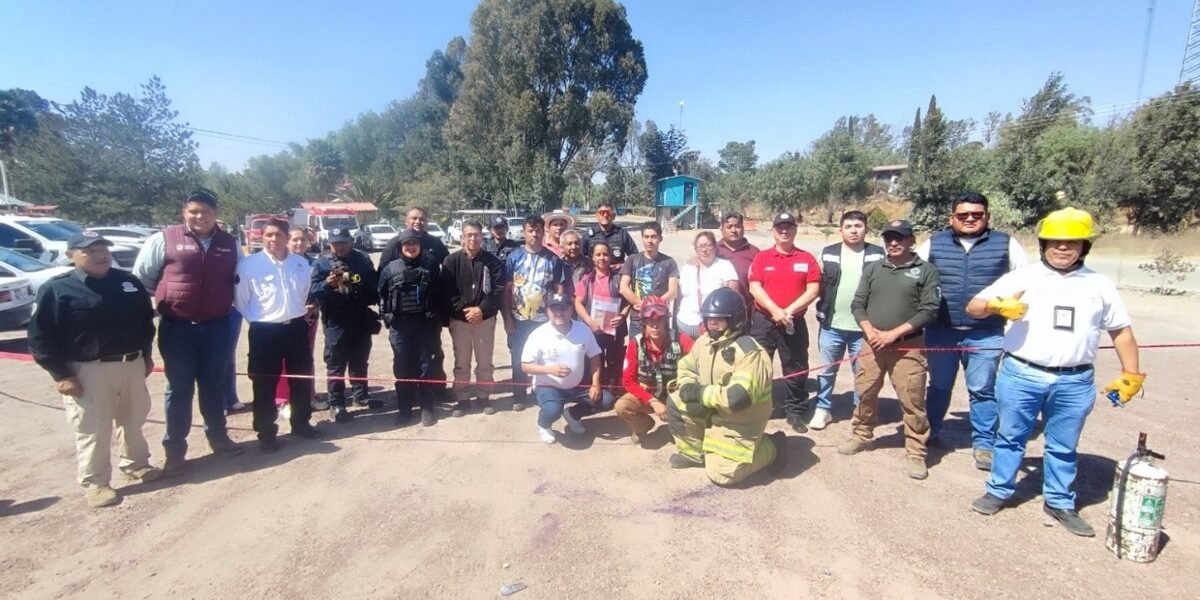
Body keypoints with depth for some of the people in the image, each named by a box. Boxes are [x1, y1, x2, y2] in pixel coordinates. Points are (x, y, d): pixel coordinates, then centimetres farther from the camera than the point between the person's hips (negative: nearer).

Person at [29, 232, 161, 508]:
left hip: (132, 364, 5)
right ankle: (95, 483, 15)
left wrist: (146, 354, 15)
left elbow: (146, 319, 16)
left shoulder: (129, 282, 6)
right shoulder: (57, 289, -8)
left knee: (134, 420, 17)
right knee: (93, 430, 1)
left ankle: (136, 464, 35)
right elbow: (40, 337, -9)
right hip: (87, 371, -5)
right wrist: (60, 374, -12)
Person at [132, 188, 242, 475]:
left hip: (217, 326, 3)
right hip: (178, 328, -3)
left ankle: (218, 436, 31)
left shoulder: (230, 243, 6)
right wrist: (161, 302, 4)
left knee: (214, 385, 16)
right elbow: (141, 278, 3)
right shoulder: (164, 239, -5)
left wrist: (234, 306, 8)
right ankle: (175, 450, 18)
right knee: (179, 389, 6)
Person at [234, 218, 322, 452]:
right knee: (265, 384, 5)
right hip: (264, 331, -4)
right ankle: (266, 432, 18)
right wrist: (259, 319, -1)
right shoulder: (248, 264, -8)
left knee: (302, 378, 13)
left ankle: (301, 423, 30)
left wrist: (307, 310, 10)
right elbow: (241, 301, -2)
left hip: (297, 327, 4)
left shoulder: (301, 263, 5)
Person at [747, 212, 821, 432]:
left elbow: (813, 290, -4)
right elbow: (754, 287, -6)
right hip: (763, 320, 0)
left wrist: (789, 311, -14)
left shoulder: (807, 259, 4)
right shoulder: (762, 257, 3)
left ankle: (795, 412, 21)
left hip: (794, 322, 1)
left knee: (796, 369, 7)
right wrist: (775, 310, -17)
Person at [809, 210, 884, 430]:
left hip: (864, 327, -1)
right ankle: (823, 409, 26)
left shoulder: (877, 254, 0)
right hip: (831, 325, 1)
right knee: (826, 371, 11)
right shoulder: (828, 253, 4)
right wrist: (822, 311, 2)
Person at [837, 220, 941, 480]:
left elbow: (929, 310, -8)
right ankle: (862, 436, 31)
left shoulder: (926, 270, 0)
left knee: (912, 400, -1)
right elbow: (858, 304, 7)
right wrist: (870, 331, -10)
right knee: (865, 392, 12)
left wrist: (893, 334, -14)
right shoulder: (872, 268, 9)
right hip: (872, 344, 3)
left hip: (908, 346, -3)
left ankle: (916, 453, 12)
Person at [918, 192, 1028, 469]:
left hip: (986, 335, -1)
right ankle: (931, 431, 32)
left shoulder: (1006, 244, 3)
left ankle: (983, 444, 19)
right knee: (939, 386, 15)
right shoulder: (934, 244, 5)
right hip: (940, 331, 1)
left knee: (982, 391, 5)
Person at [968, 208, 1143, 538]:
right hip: (1020, 376, -2)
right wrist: (998, 305, -24)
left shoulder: (1100, 285, 9)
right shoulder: (1022, 277, 0)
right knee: (1010, 437, 10)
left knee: (1064, 447, 14)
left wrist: (1131, 375, 11)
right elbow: (973, 307, -3)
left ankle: (1060, 503, 29)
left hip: (1074, 383, 2)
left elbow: (1121, 331, 16)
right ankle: (998, 491, 24)